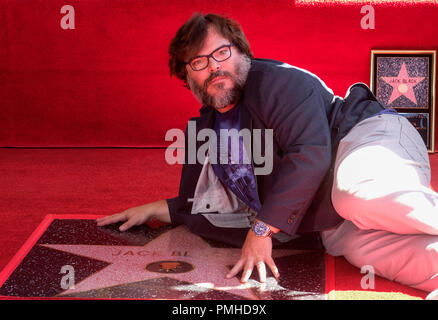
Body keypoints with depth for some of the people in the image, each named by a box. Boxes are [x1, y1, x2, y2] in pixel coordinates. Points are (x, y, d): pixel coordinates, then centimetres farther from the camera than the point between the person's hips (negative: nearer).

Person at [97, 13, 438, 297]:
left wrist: (262, 230, -16)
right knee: (357, 244, -31)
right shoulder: (203, 131, 18)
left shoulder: (277, 81, -6)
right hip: (333, 223, 6)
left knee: (361, 193, -43)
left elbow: (310, 154, -19)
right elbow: (216, 211, 30)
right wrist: (157, 210, 26)